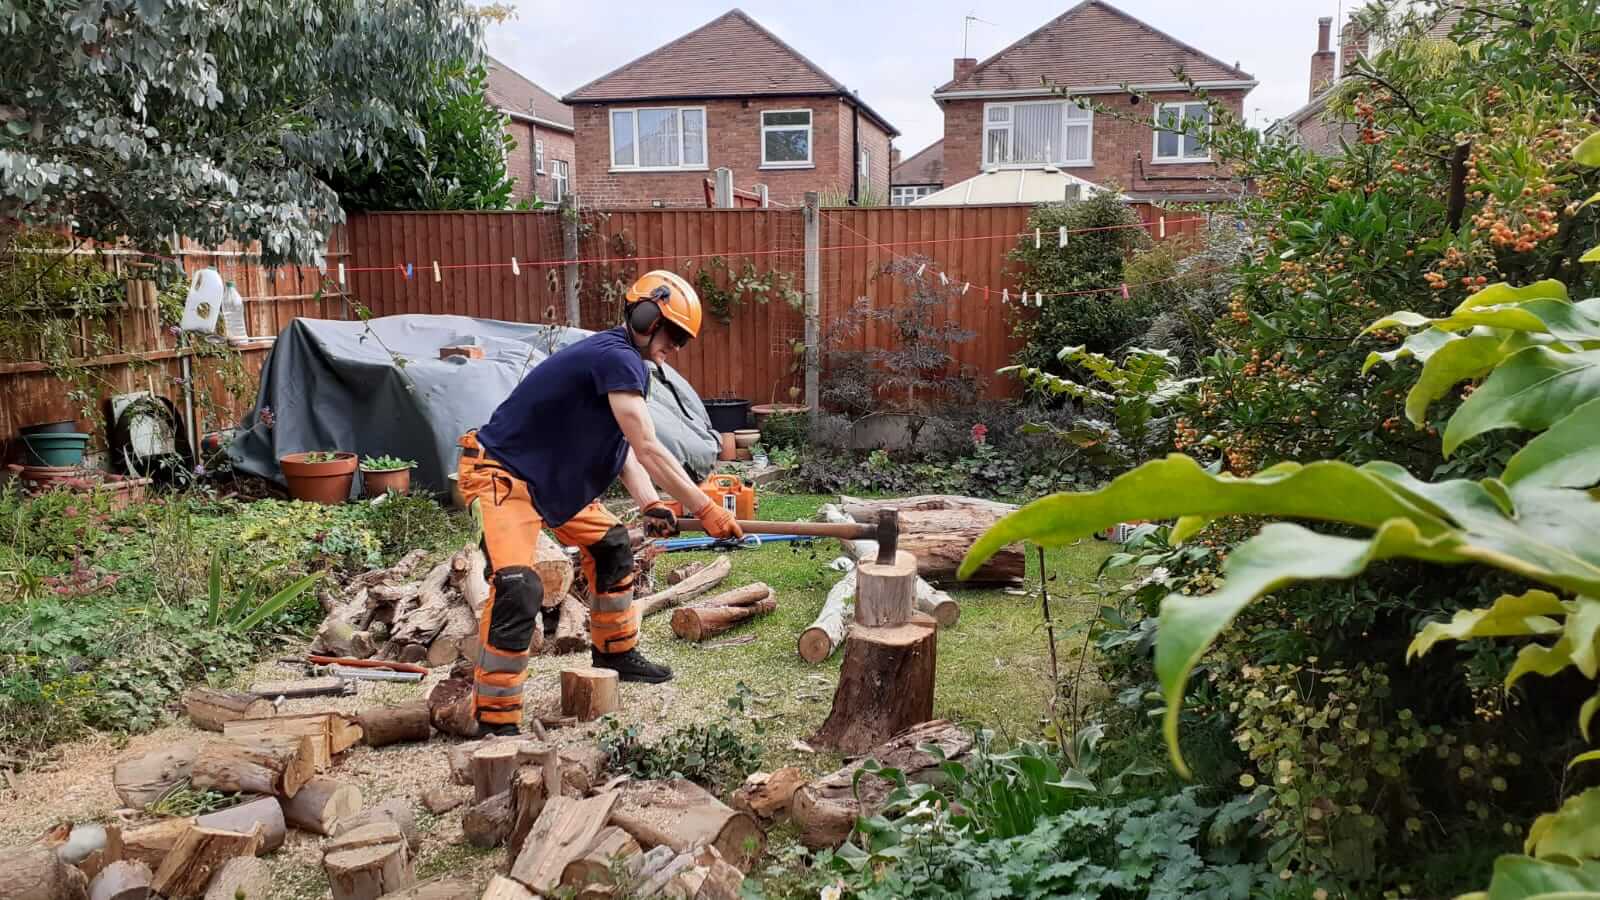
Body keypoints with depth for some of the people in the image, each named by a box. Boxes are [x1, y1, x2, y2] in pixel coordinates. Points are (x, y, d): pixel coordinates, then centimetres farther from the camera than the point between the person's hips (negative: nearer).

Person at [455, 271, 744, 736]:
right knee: (518, 589, -22)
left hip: (549, 476, 11)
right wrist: (706, 510, -23)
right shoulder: (617, 358, -23)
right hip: (500, 474, -11)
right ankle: (495, 722, -15)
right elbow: (649, 451, -27)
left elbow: (623, 447, 3)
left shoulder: (625, 361, 8)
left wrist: (650, 505, -13)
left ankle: (615, 653, 37)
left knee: (609, 544, 20)